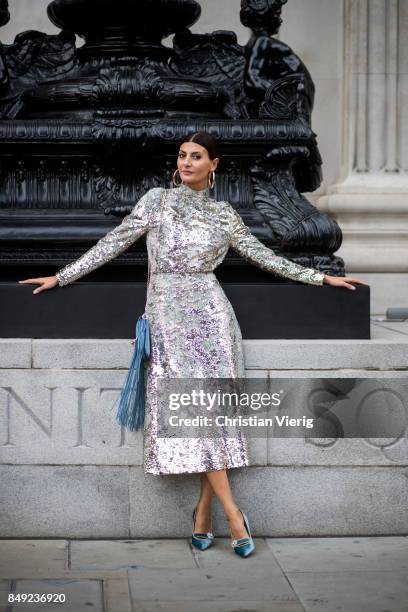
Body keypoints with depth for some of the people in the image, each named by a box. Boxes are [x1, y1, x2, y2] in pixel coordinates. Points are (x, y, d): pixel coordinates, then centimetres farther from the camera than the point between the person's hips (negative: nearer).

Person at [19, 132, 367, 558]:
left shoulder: (224, 215, 10)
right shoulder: (157, 200, 7)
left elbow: (263, 256, 16)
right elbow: (114, 242, 8)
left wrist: (321, 278, 16)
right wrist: (61, 277, 7)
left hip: (209, 313, 1)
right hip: (167, 312, -1)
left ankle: (203, 511, 3)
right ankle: (233, 514, -9)